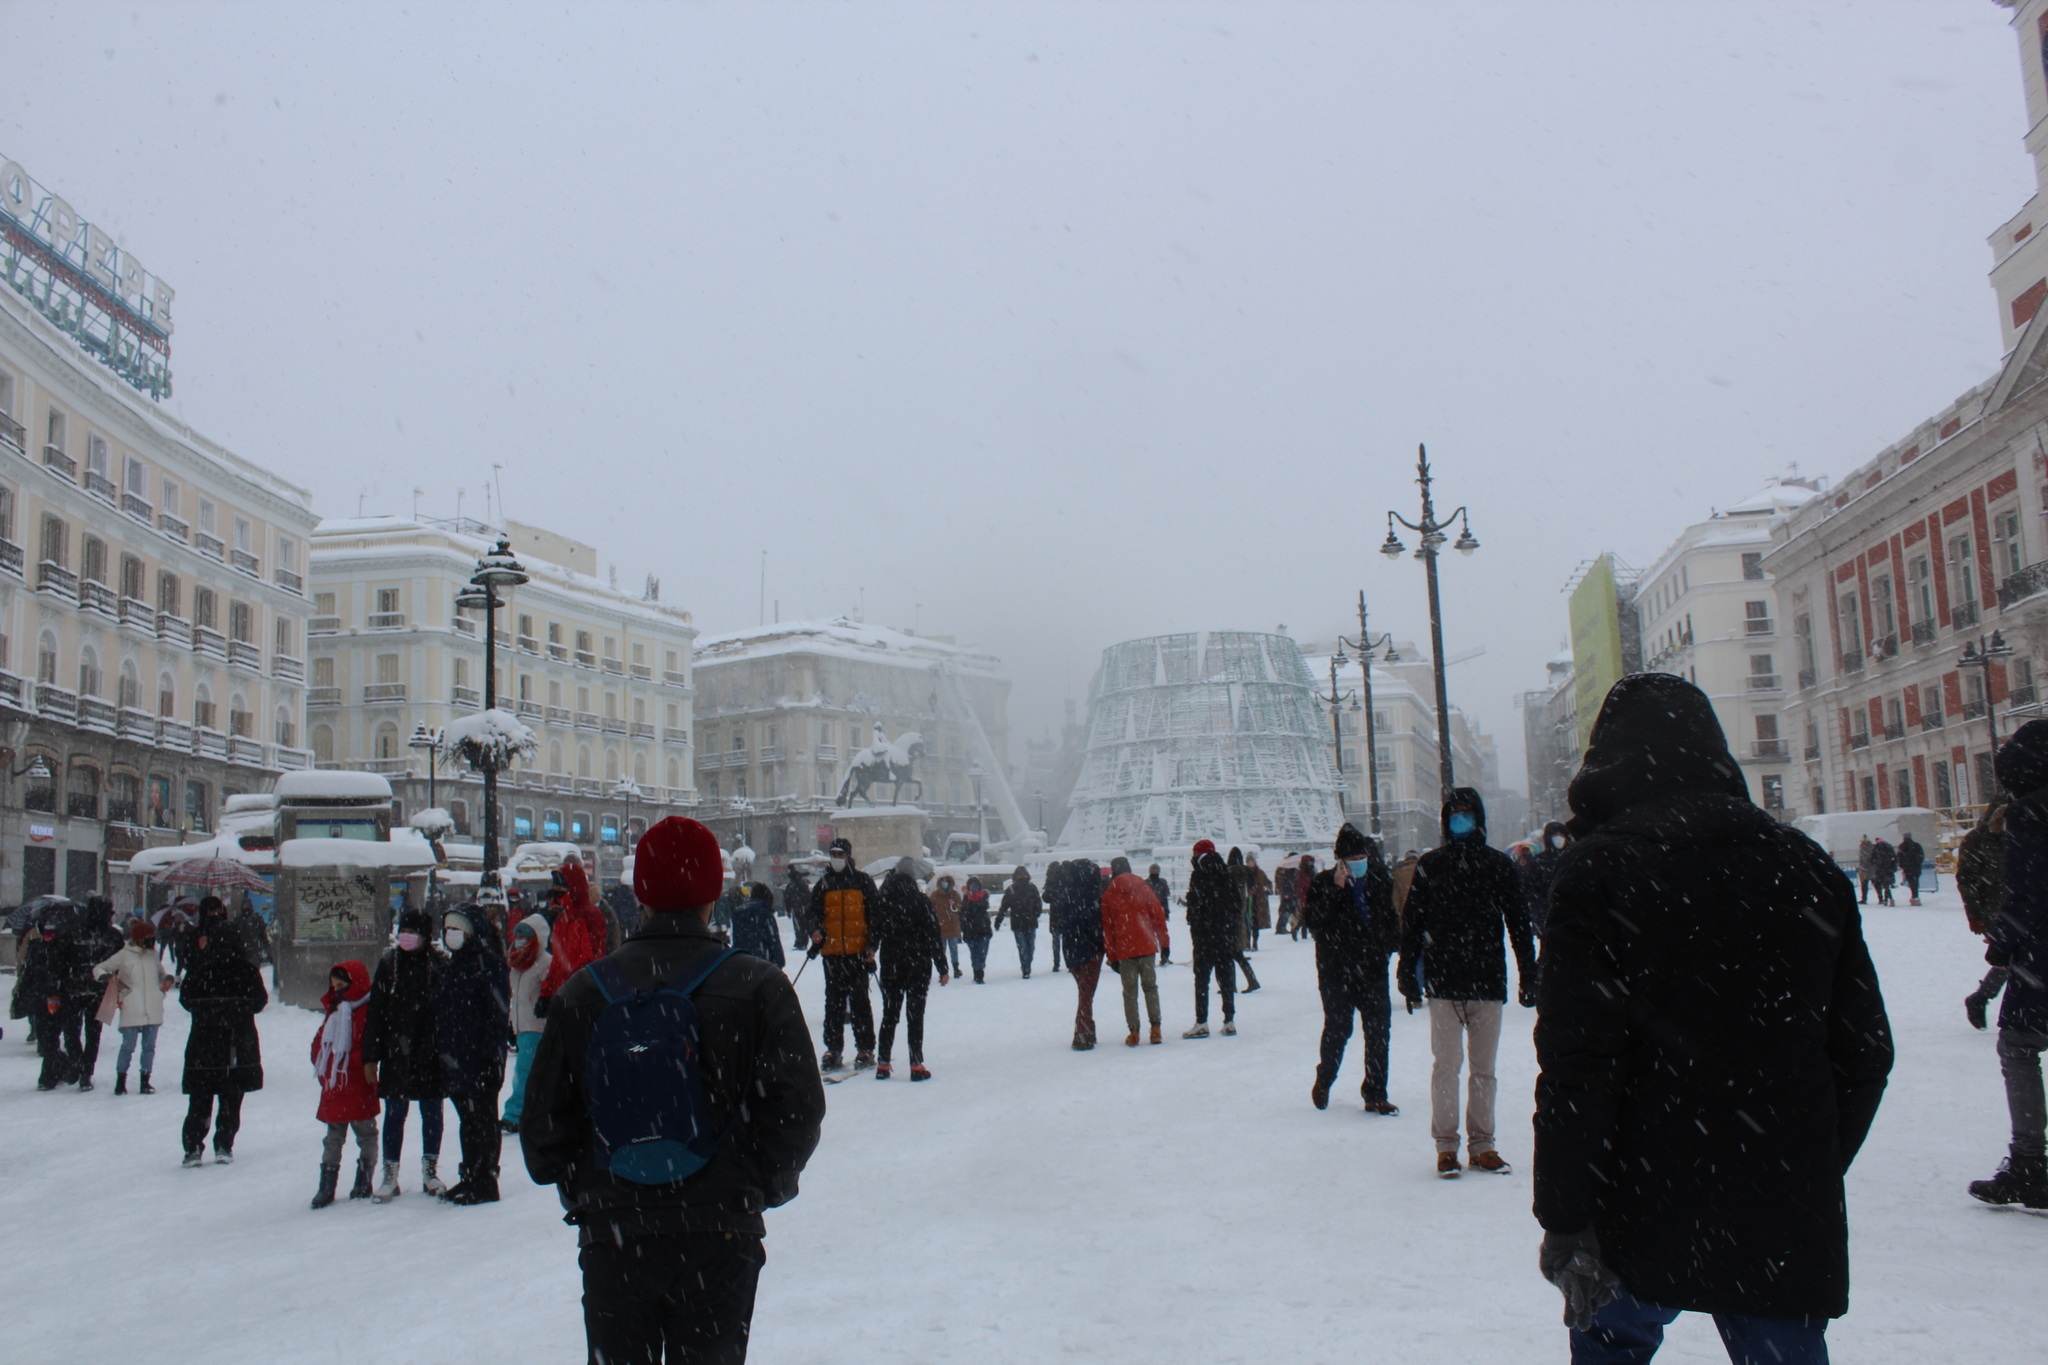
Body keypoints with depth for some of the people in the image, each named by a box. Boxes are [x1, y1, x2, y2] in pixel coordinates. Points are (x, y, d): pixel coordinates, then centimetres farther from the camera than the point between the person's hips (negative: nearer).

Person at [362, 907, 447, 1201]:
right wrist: (371, 1055, -2)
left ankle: (430, 1170, 21)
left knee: (431, 1112, 8)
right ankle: (390, 1174, 16)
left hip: (429, 1053, -1)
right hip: (395, 1052, 1)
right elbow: (376, 1010, 2)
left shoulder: (437, 964, -2)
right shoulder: (388, 963, 2)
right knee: (394, 1113, 6)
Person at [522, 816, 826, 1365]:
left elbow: (542, 1122, 3)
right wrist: (760, 1188, 7)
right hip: (719, 1237, -1)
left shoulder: (583, 993, -1)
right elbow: (798, 1111, -8)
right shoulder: (757, 987, -7)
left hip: (610, 1238, 1)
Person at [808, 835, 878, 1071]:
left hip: (857, 953, -3)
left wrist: (871, 946, -5)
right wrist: (816, 931, -10)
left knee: (859, 1001, 0)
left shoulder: (863, 882, 4)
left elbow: (875, 915, 4)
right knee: (833, 1002, 5)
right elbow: (815, 913, 12)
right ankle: (833, 1050, 10)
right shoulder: (823, 884, 12)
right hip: (832, 953, 3)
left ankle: (865, 1049, 6)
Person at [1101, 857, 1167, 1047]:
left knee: (1130, 991, 6)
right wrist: (1163, 943, 10)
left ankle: (1134, 1032, 2)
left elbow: (1107, 928, 3)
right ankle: (1155, 1028, 3)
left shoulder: (1108, 896, 3)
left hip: (1124, 950, -1)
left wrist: (1112, 956, 6)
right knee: (1150, 986, 10)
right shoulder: (1144, 889, 5)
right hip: (1147, 946, 1)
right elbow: (1158, 916, 3)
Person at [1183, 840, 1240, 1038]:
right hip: (1227, 933, 5)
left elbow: (1194, 905, -14)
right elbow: (1238, 904, 9)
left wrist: (1194, 929, -7)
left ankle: (1201, 1023, -3)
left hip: (1205, 935, -5)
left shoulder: (1198, 876, -9)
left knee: (1202, 978, 0)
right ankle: (1229, 1021, 10)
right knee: (1226, 977, 10)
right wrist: (1233, 926, 13)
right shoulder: (1227, 875, 8)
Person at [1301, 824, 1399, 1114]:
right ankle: (1323, 1082, 27)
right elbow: (1314, 923, -19)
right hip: (1337, 972, -3)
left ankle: (1376, 1094, 12)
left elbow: (1390, 916, 20)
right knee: (1337, 1030, 2)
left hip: (1374, 970, 4)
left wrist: (1391, 940, 4)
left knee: (1379, 1031, 2)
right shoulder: (1323, 883, -6)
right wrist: (1336, 889, -23)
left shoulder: (1381, 880, 6)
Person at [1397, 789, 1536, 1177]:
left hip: (1488, 981, 1)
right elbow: (1412, 922, 4)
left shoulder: (1498, 864, 6)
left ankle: (1482, 1145, 18)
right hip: (1444, 982, -1)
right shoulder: (1430, 865, 4)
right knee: (1447, 1064, -1)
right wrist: (1409, 973, 1)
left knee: (1484, 1067, 8)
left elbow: (1518, 922, 8)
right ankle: (1446, 1146, 8)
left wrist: (1528, 975, 5)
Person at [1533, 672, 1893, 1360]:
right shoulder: (1807, 866, 6)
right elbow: (1866, 1049, 12)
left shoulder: (1601, 867, -10)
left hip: (1648, 1206, -3)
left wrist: (1564, 1220, -10)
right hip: (1792, 1220, 4)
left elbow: (1575, 1064, -15)